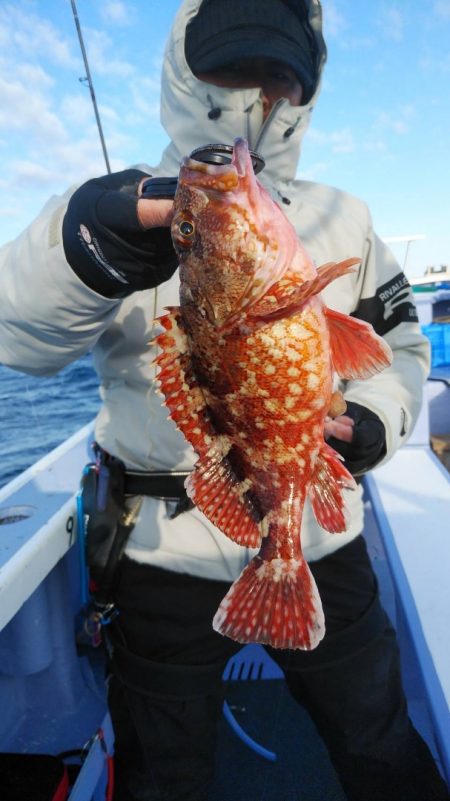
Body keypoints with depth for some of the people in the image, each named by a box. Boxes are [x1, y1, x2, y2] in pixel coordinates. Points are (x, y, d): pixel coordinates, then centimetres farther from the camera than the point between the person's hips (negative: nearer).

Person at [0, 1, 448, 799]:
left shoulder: (344, 219, 6)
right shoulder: (122, 209, -4)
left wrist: (375, 418, -11)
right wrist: (76, 254, -42)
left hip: (321, 545, 3)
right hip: (165, 556, -1)